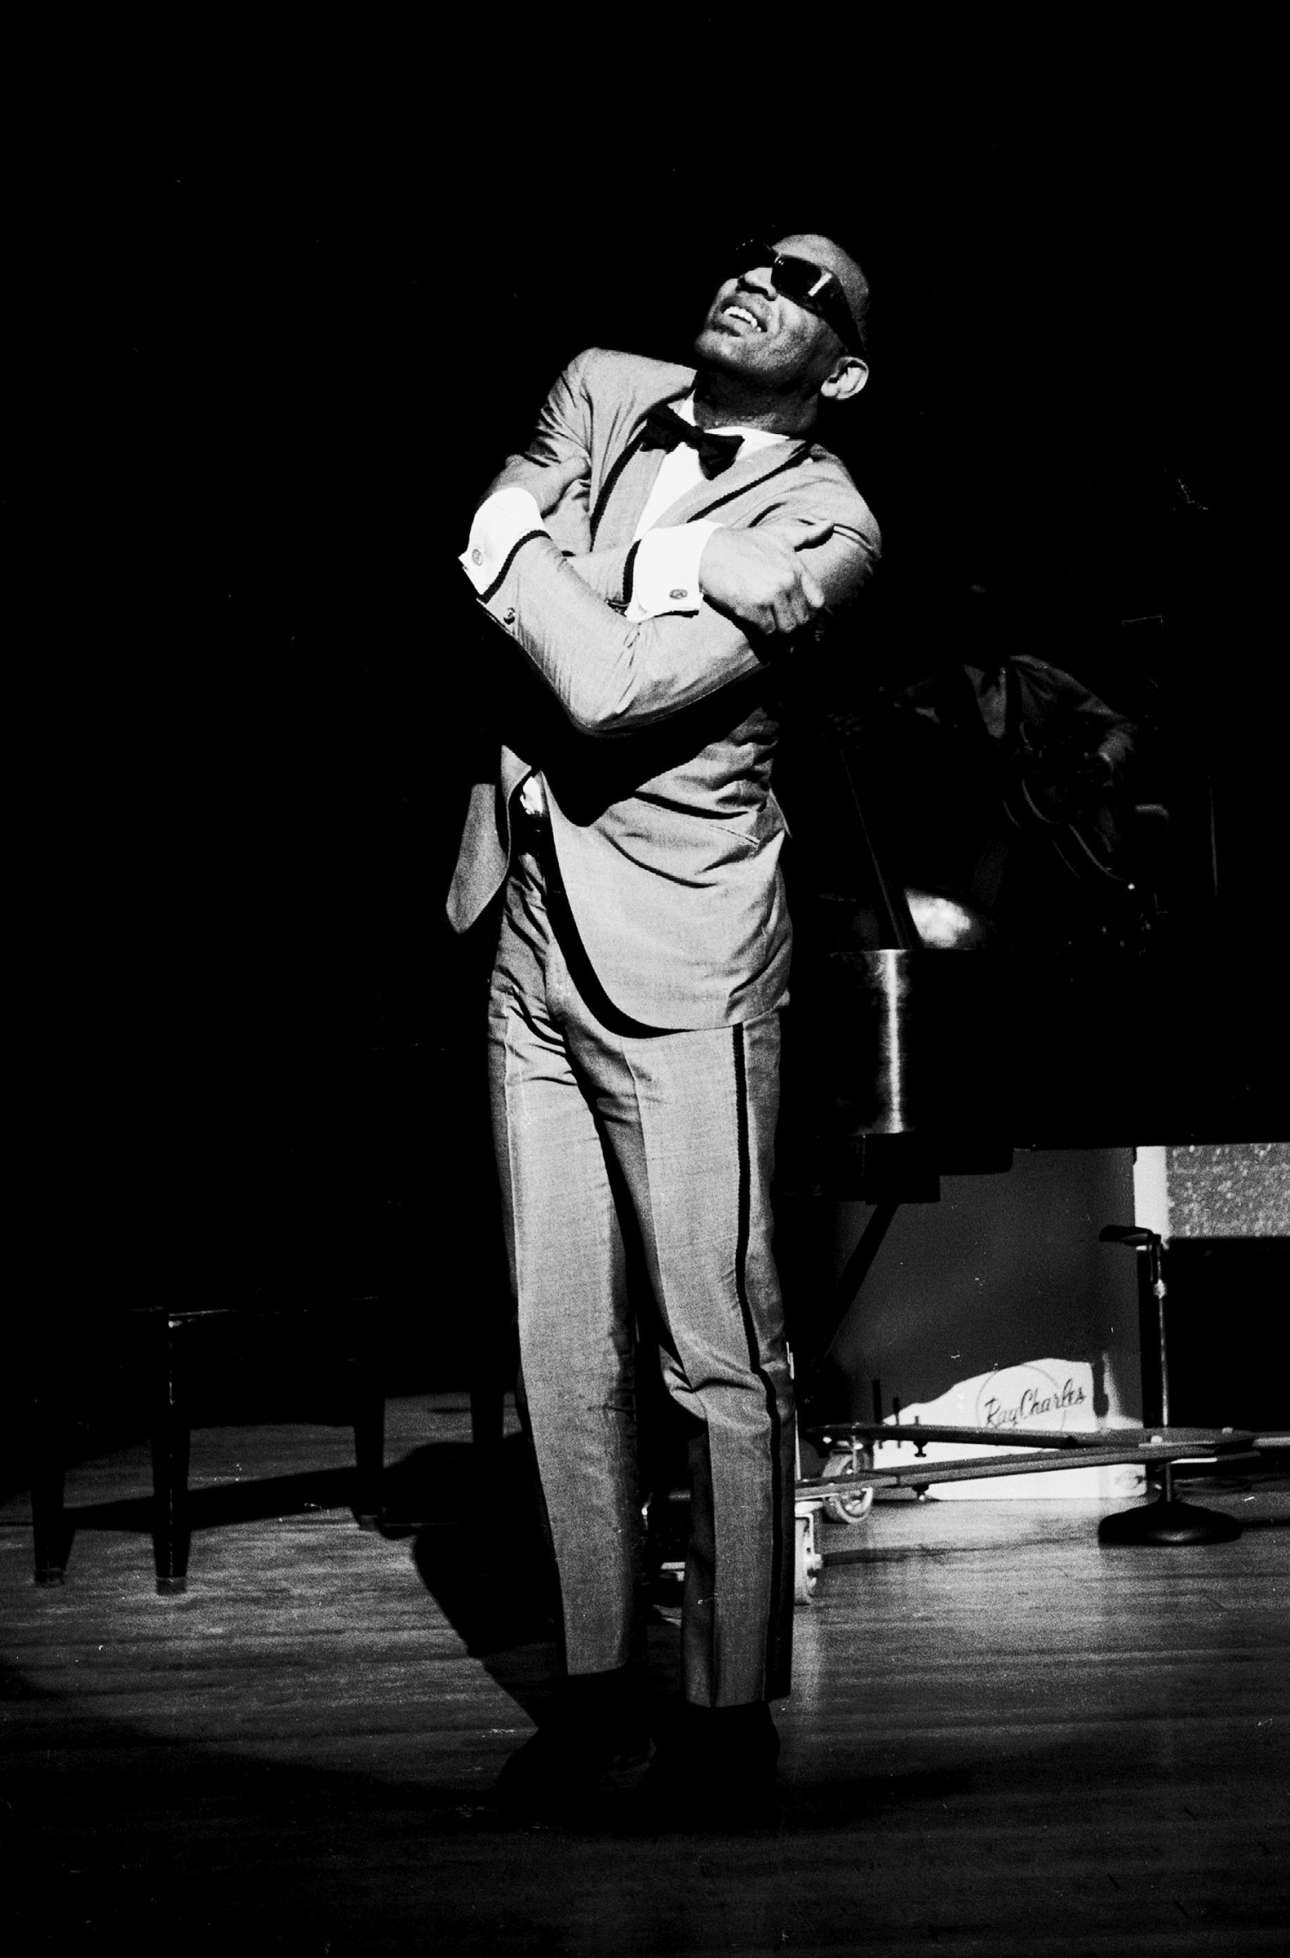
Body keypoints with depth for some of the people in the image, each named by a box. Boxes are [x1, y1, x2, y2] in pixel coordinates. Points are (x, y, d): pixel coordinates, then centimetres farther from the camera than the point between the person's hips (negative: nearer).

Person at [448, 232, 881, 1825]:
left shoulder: (824, 526, -8)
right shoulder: (597, 391, 12)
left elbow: (612, 690, -18)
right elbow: (497, 547, 0)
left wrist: (518, 551, -5)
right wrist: (665, 580, -11)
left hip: (683, 965, -5)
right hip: (537, 938, 6)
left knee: (718, 1354, -1)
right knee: (562, 1348, 10)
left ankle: (731, 1708, 12)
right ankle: (596, 1683, 22)